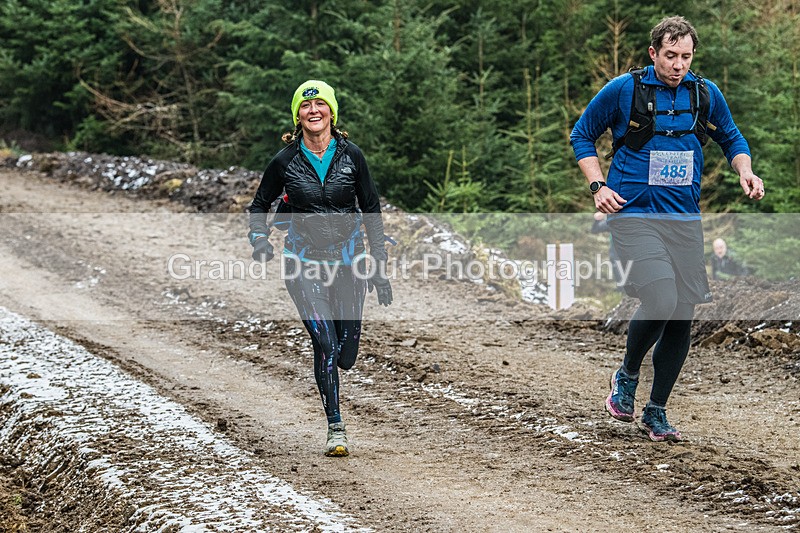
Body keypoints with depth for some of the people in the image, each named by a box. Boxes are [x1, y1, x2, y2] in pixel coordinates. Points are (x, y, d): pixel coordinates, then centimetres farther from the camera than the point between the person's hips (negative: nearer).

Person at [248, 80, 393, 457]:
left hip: (348, 260, 2)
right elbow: (259, 205, 11)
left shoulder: (350, 155, -3)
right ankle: (335, 428, -4)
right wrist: (259, 238, -11)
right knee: (324, 341, -17)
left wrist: (379, 267, 1)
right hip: (304, 263, -2)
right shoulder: (285, 161, -4)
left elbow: (371, 210, 4)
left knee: (346, 351, 4)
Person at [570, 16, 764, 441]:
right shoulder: (622, 90, -4)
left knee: (682, 317, 3)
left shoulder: (707, 95, 6)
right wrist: (598, 186, -5)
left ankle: (656, 412, 18)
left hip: (685, 221, 5)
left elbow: (731, 138, 23)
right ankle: (627, 375, 7)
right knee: (661, 303, -22)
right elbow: (582, 135, 8)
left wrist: (745, 171, 3)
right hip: (634, 214, -5)